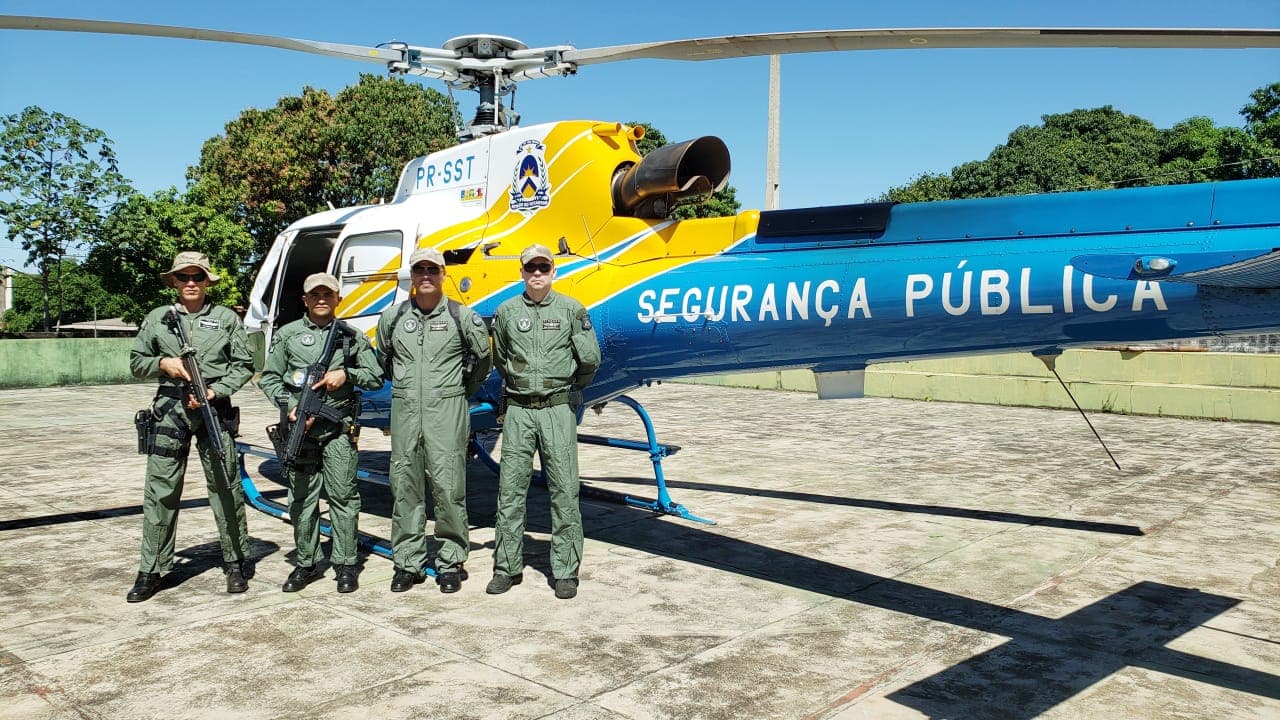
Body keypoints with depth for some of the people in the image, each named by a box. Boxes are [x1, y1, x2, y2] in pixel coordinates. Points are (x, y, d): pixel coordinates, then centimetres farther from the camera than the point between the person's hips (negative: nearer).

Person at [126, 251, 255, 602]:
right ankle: (150, 571, 9)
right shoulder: (157, 318, 12)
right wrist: (163, 363, -5)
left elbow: (244, 365, 4)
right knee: (160, 491, 2)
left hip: (215, 410, -1)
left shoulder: (226, 318, 7)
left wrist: (215, 391, -9)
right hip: (169, 409, 1)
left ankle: (235, 563, 13)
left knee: (225, 487, 3)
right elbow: (136, 361, 16)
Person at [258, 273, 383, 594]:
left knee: (343, 495, 1)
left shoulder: (352, 336, 9)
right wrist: (289, 406, -6)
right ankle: (306, 564, 18)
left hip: (339, 428, -1)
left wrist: (346, 374, -7)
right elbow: (268, 378, 9)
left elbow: (376, 377, 10)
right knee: (302, 498, 7)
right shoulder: (287, 335, 9)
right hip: (300, 427, 1)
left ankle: (345, 564, 9)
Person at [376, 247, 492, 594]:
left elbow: (483, 358, 12)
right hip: (405, 410, 3)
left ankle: (451, 562, 7)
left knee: (448, 486, -4)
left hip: (447, 411, -3)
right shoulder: (393, 317, 9)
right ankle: (407, 563, 15)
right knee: (405, 486, 6)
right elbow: (384, 358, 25)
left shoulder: (462, 316, 1)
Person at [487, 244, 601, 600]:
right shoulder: (506, 312, 6)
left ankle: (566, 571, 7)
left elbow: (591, 359, 3)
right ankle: (507, 567, 14)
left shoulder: (572, 309, 0)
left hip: (558, 408, -2)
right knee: (510, 490, 4)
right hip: (518, 410, 2)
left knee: (564, 490, 0)